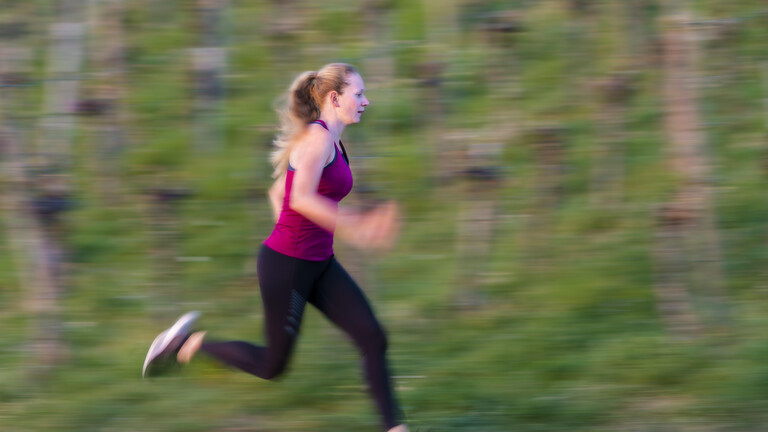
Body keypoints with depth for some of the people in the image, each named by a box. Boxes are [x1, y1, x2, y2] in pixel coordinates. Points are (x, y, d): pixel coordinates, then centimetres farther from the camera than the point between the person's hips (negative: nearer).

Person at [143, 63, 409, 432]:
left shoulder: (331, 142, 11)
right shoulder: (317, 135, -18)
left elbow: (277, 193, 20)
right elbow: (301, 198, -31)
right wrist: (354, 227, -30)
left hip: (318, 265, 9)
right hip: (285, 266, -9)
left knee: (374, 339, -3)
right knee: (273, 365, 5)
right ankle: (188, 343, 21)